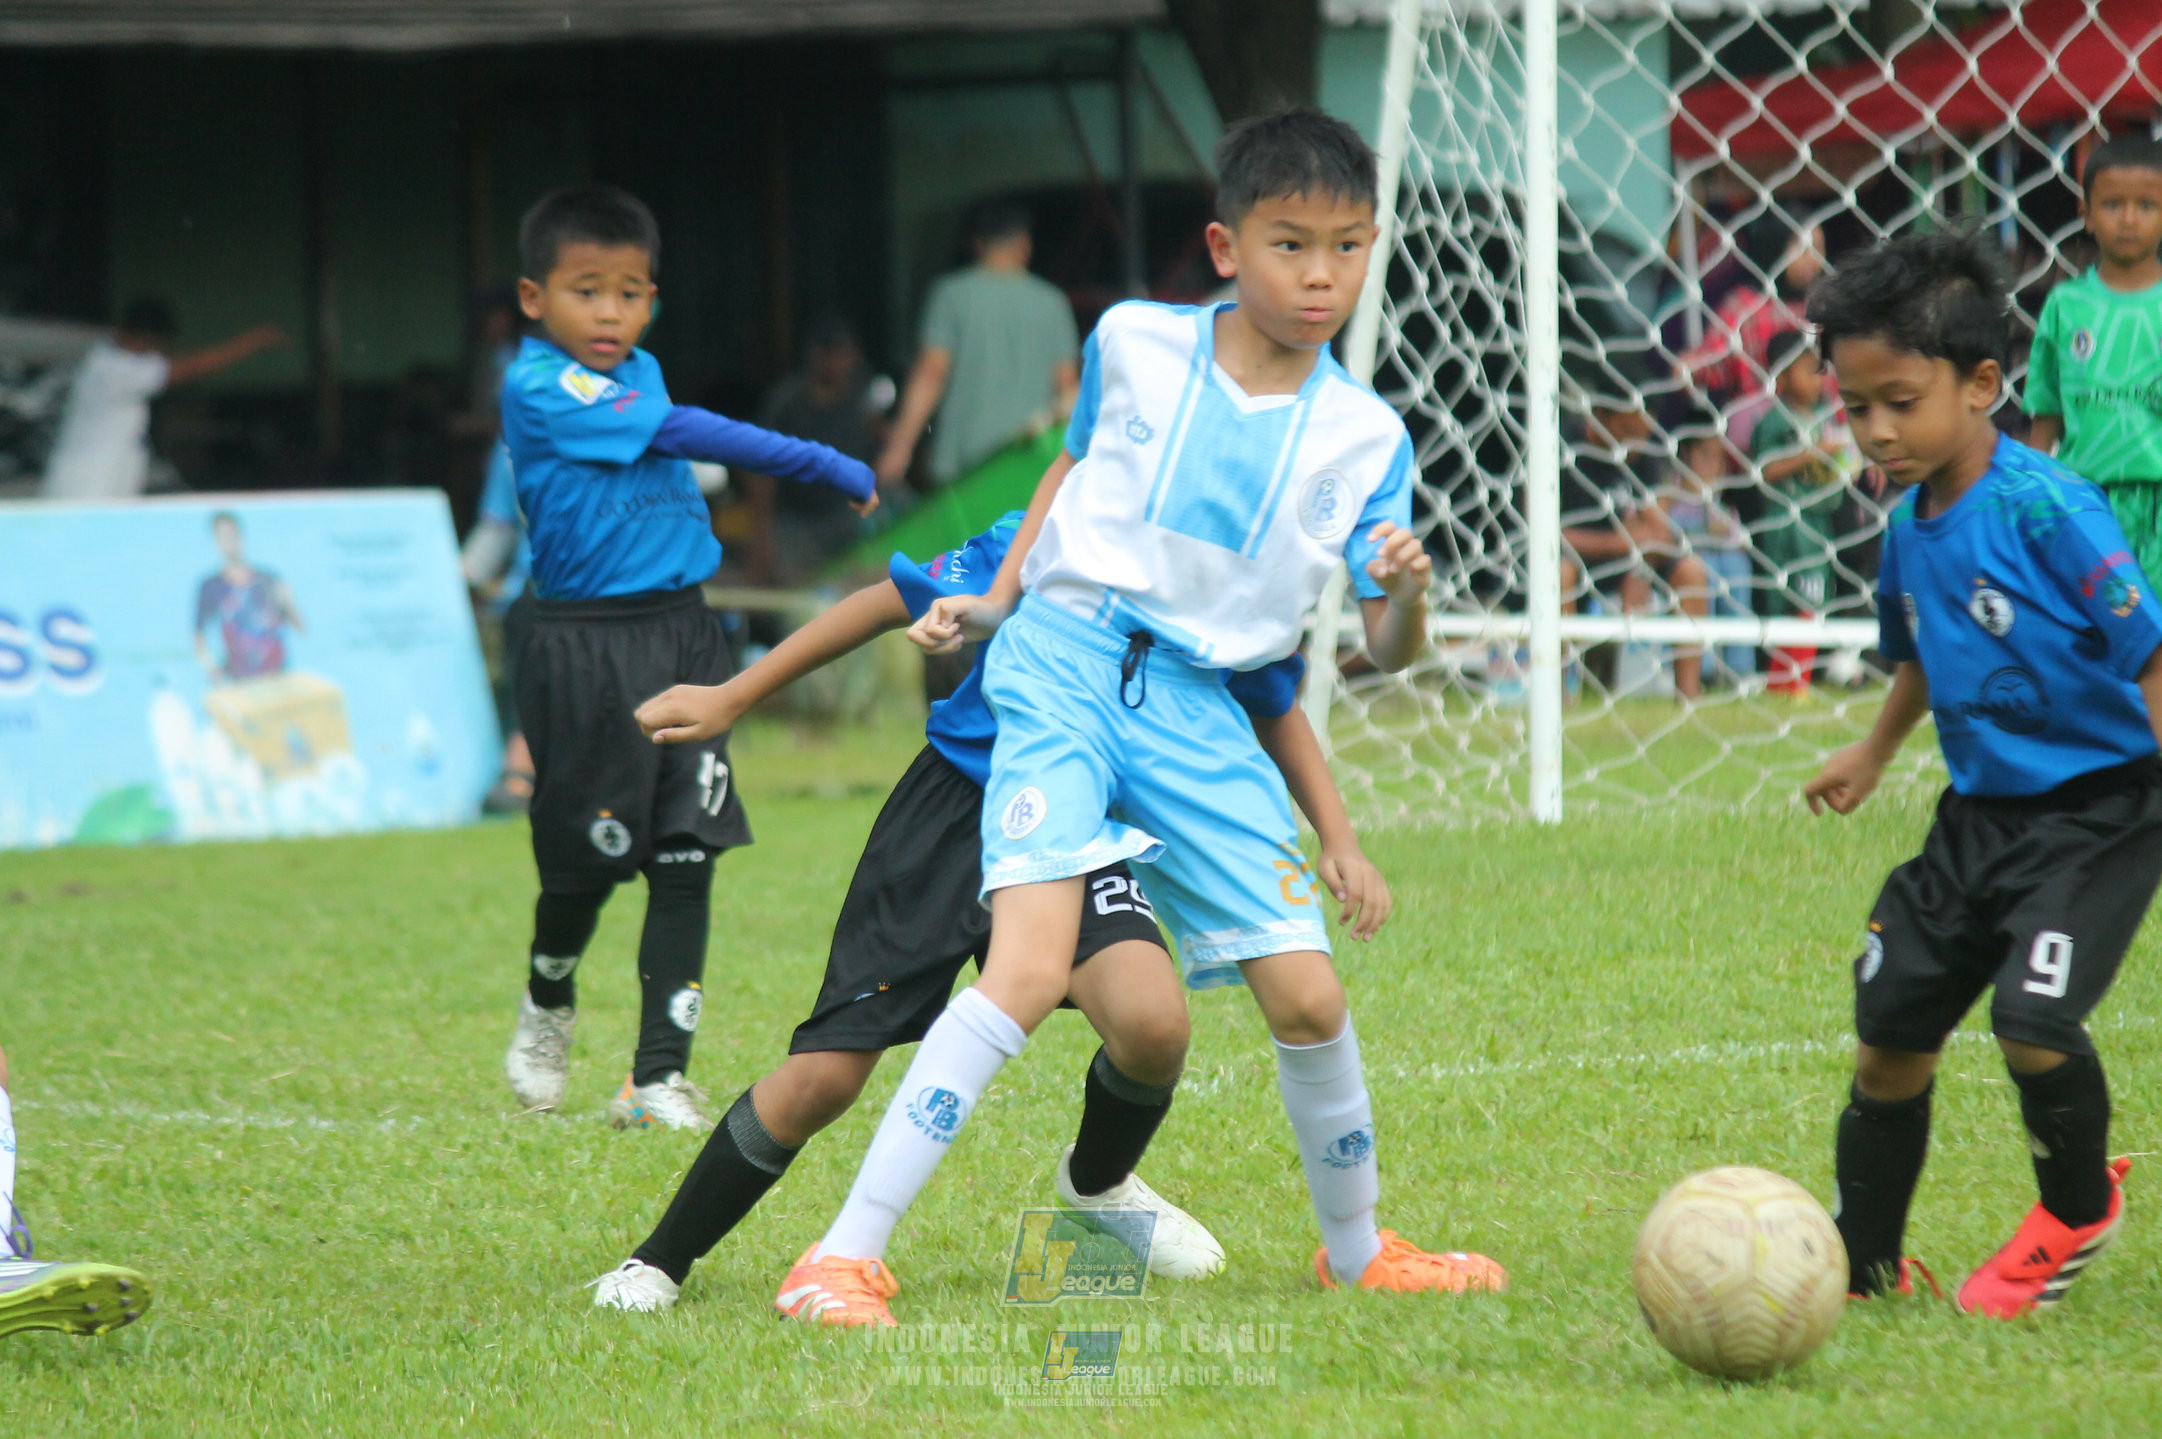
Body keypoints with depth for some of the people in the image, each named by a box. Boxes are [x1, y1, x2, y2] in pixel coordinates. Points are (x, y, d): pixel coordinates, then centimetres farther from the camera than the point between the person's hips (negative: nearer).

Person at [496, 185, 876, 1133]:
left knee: (686, 860, -1)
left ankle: (659, 1077, 1)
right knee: (590, 859, 2)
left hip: (682, 635, 6)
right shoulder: (538, 388, -12)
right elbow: (676, 433, -17)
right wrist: (823, 466, -16)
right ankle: (548, 1003, 33)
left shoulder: (640, 374, 13)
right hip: (584, 651, -6)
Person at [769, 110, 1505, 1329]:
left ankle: (1356, 1249, 26)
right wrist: (995, 602, 13)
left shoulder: (1365, 437, 1)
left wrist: (1408, 596, -21)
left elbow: (1384, 652, 2)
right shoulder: (1133, 344, 0)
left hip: (1199, 712, 3)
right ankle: (847, 1253, -20)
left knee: (1308, 996, -2)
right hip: (1064, 670, -2)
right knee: (1031, 969, -21)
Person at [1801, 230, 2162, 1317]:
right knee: (1888, 1032, 8)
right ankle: (1860, 1264, 26)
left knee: (2031, 1018, -22)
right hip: (1979, 811, 8)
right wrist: (1872, 755, 30)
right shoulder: (1910, 529, 3)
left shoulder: (2048, 513, -21)